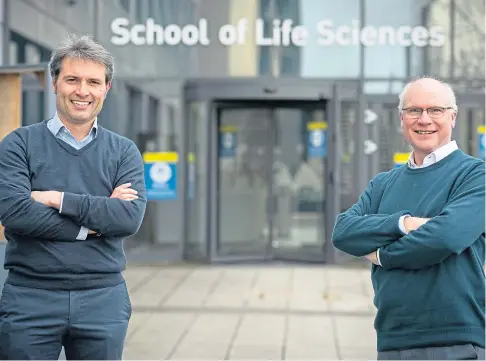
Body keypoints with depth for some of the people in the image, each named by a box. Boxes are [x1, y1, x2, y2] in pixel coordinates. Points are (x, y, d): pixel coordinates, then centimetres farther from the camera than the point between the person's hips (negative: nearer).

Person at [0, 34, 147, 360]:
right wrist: (96, 219, -9)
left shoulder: (124, 152, 8)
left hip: (104, 299, 2)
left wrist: (59, 199, -12)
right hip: (30, 297, -2)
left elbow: (131, 217, -8)